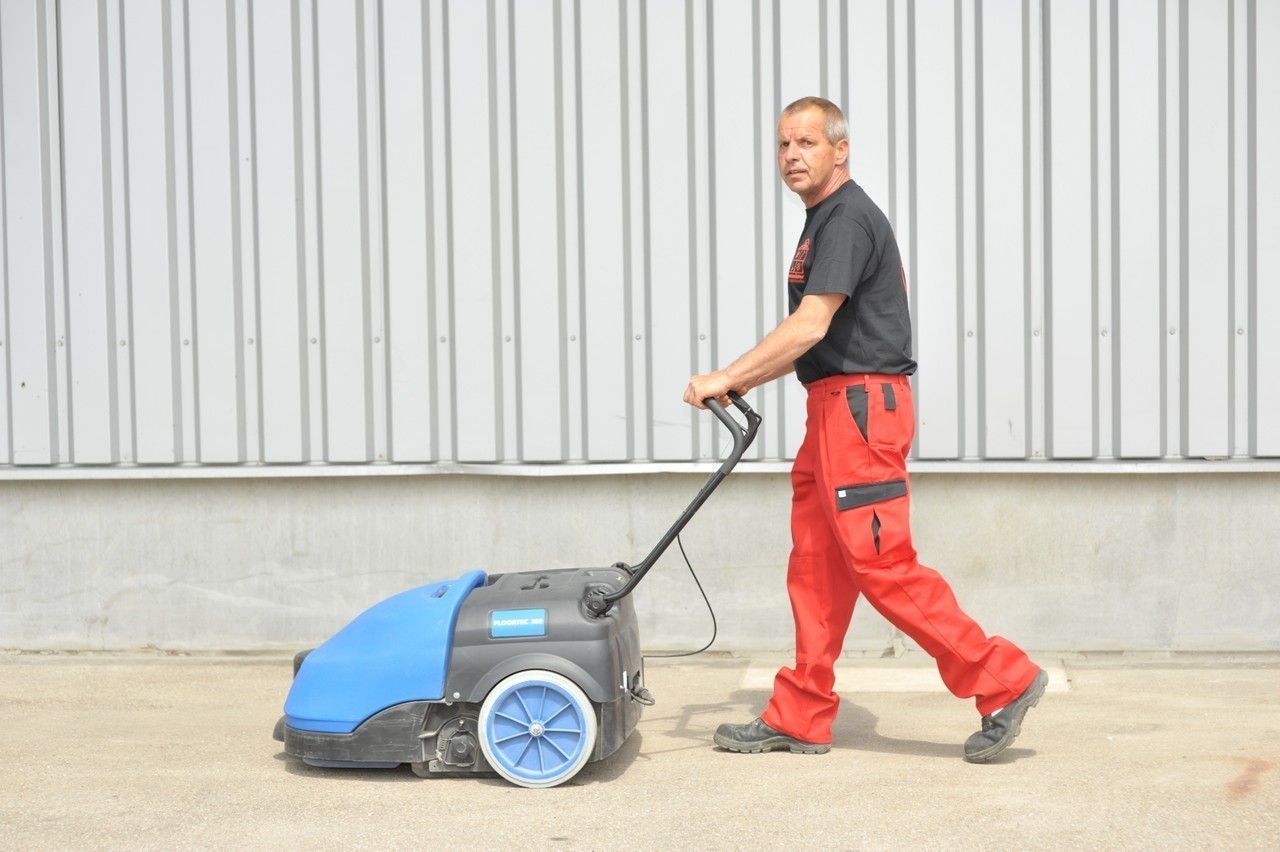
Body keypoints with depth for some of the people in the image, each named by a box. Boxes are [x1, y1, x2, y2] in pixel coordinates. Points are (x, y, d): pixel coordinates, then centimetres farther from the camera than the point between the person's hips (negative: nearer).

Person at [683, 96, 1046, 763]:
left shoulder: (848, 219, -13)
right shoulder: (826, 220, 19)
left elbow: (810, 326, -23)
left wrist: (726, 378, -19)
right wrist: (748, 381, 18)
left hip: (859, 406, -11)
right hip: (836, 407, 11)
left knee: (883, 566, -9)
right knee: (816, 564, 10)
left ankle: (1003, 679, -1)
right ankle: (799, 718, 16)